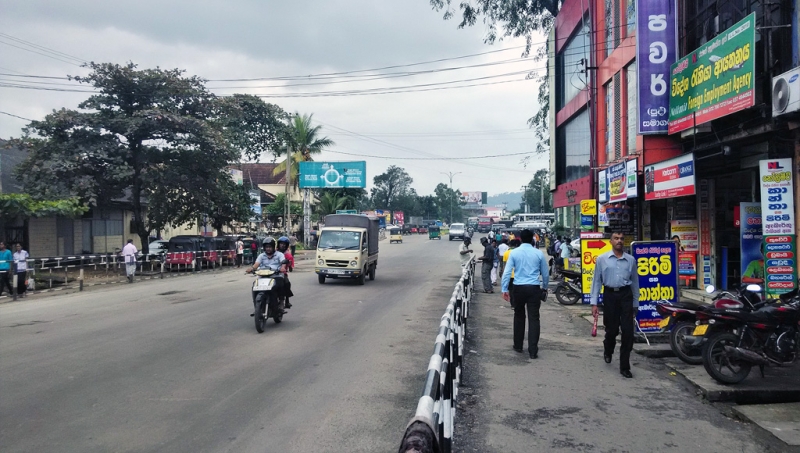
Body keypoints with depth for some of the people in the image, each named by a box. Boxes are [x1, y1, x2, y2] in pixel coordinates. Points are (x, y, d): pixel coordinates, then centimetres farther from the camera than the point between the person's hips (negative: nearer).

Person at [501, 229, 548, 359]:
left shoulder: (514, 252, 1)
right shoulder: (539, 253, 3)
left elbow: (507, 272, -5)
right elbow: (545, 274, 11)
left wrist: (505, 289, -1)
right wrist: (544, 288, 27)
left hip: (519, 288, 1)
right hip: (534, 288, 0)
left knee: (519, 316, 17)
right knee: (533, 318, 1)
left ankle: (518, 346, 26)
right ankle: (533, 351, -2)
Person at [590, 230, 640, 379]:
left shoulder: (630, 260, 6)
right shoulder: (602, 259, 2)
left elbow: (635, 281, 12)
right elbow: (596, 281, 1)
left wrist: (636, 303, 13)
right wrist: (594, 303, -3)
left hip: (626, 295, 1)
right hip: (610, 295, -1)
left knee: (628, 331, -5)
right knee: (611, 329, 12)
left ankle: (624, 366, 5)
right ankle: (608, 351, 44)